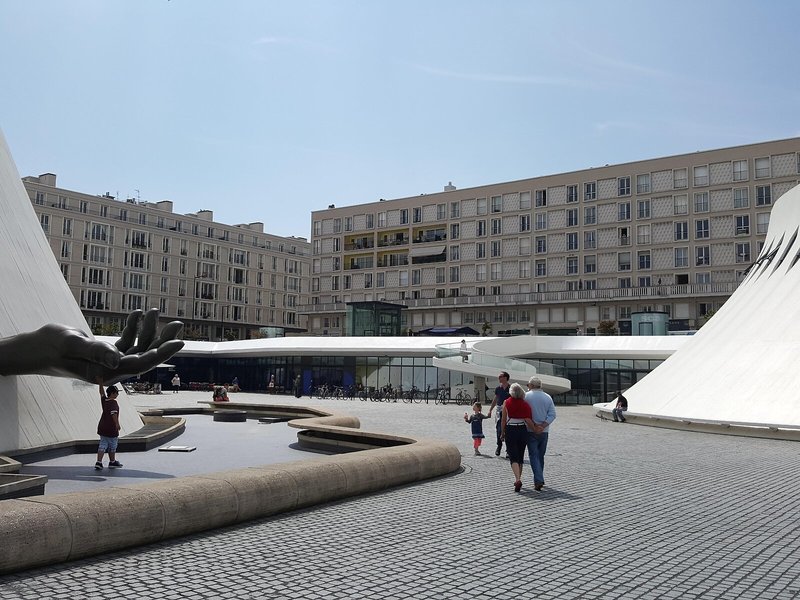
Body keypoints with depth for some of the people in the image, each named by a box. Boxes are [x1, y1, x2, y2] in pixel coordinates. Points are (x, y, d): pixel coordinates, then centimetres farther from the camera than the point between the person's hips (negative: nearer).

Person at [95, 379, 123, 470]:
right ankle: (112, 462, 22)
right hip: (111, 428, -7)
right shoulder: (114, 403, -16)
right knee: (112, 446, 9)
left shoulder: (104, 400, 5)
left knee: (102, 445, 7)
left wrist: (100, 383, 32)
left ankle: (99, 462, -4)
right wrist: (117, 424, -27)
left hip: (102, 427, 7)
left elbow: (102, 393, 22)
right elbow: (114, 414, -27)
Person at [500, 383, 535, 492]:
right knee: (520, 457, 17)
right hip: (522, 430, 2)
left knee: (513, 457, -3)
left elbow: (503, 419, -1)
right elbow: (528, 420, -12)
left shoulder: (506, 403, -4)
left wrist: (502, 433, 9)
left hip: (510, 430, -2)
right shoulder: (525, 404, -3)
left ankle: (518, 479, -22)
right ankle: (518, 479, 25)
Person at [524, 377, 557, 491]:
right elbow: (552, 414, -3)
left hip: (531, 431, -4)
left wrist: (534, 426, -9)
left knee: (534, 456, -3)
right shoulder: (548, 397, 4)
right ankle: (539, 479, 24)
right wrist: (543, 426, -10)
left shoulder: (526, 396, -7)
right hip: (544, 431, 4)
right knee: (541, 456, 16)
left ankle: (538, 481, -15)